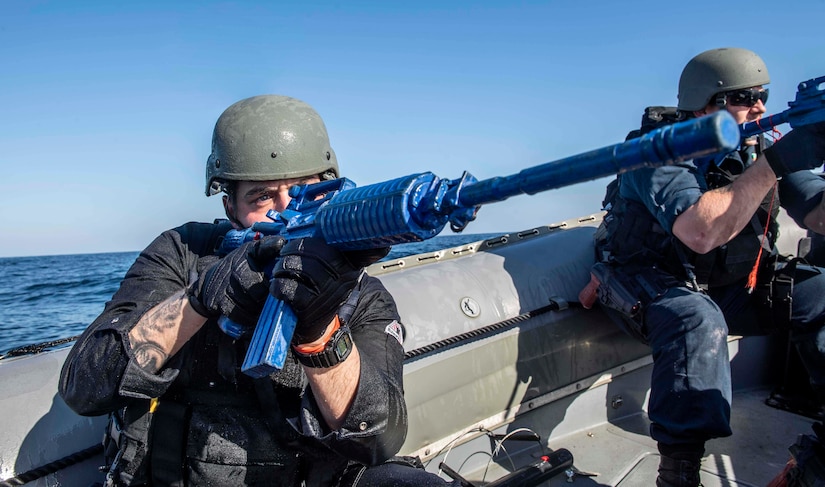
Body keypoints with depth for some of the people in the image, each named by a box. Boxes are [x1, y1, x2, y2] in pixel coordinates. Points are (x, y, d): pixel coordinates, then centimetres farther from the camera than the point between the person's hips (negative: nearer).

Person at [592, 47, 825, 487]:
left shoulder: (761, 146, 0)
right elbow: (700, 233, -37)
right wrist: (774, 165, -37)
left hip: (731, 286, 7)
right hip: (651, 286, -7)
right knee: (699, 321, -36)